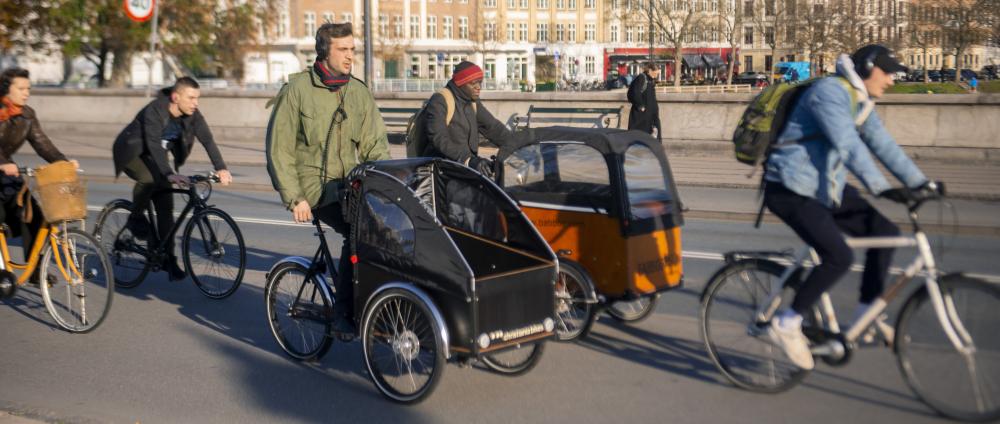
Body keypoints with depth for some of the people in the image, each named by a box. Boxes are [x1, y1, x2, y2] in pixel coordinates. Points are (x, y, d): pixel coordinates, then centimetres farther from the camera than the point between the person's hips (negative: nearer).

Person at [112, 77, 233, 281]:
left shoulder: (192, 115, -14)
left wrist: (221, 168, -37)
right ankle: (136, 217, -11)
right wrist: (169, 174, -53)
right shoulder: (154, 111, -31)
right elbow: (154, 144, -41)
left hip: (156, 157, 5)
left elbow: (207, 139, -23)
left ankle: (168, 258, 5)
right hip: (131, 152, -5)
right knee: (150, 177, -37)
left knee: (166, 207, -3)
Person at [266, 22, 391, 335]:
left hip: (349, 182, 5)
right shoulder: (298, 88, -3)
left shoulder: (359, 92, 10)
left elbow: (375, 144, 6)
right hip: (314, 184, -5)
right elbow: (279, 150, -5)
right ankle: (345, 315, -16)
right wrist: (294, 198, -13)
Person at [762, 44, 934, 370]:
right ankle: (787, 324, -6)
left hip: (826, 188, 10)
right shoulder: (829, 92, -18)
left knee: (885, 231, 0)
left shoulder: (860, 102, 13)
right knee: (839, 257, -21)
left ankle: (865, 316, 11)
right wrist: (880, 188, -35)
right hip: (791, 191, -10)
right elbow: (849, 146, -28)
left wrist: (920, 182, 3)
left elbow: (883, 144, 10)